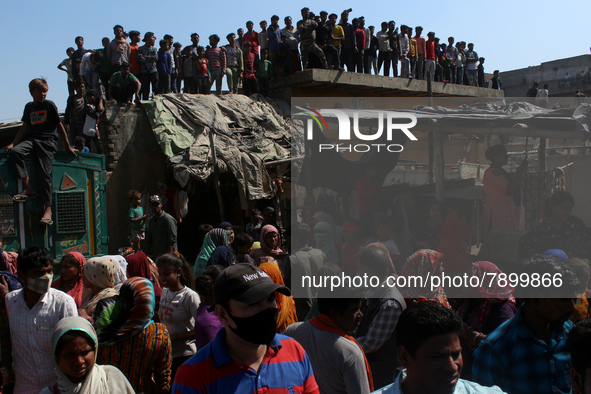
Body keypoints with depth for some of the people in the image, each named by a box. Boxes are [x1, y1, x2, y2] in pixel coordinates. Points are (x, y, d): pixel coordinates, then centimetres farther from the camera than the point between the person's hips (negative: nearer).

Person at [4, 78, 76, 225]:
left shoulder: (49, 105, 2)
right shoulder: (29, 107, 16)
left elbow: (59, 126, 5)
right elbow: (24, 128, 19)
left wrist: (68, 146, 5)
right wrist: (12, 143, 9)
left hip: (48, 141, -5)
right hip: (32, 139, 5)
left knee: (45, 173, -14)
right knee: (14, 152, -24)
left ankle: (48, 209, -13)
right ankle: (29, 188, -19)